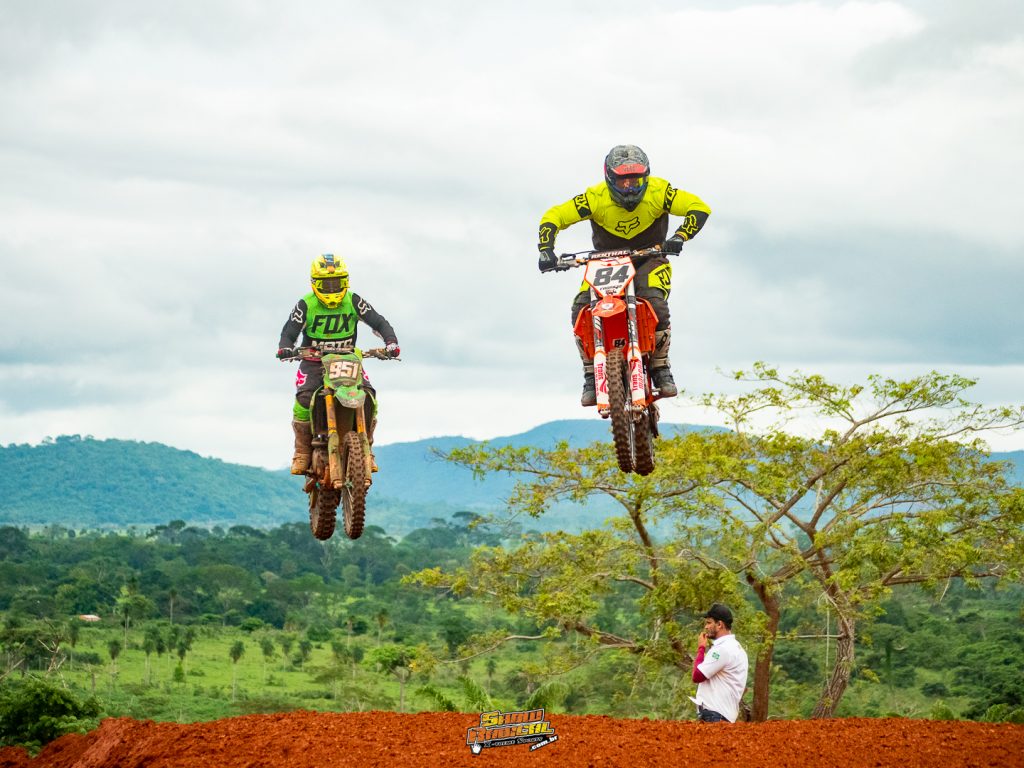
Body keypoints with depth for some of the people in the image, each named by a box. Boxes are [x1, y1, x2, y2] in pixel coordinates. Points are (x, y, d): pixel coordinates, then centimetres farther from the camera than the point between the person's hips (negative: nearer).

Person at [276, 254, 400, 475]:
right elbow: (290, 331, -9)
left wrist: (391, 341, -23)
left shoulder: (353, 301, -2)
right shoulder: (306, 305, -5)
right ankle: (302, 452, -13)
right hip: (314, 361, -1)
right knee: (304, 398, -27)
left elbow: (378, 322, -4)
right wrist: (285, 347, -32)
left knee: (368, 397, -22)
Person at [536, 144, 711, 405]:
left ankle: (661, 369, -11)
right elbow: (553, 217, -15)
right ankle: (591, 374, -8)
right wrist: (546, 249, -32)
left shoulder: (658, 191, -17)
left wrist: (680, 236, -36)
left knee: (655, 303, -32)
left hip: (649, 259, -1)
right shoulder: (596, 197, -18)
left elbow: (699, 207, -19)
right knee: (581, 310, -24)